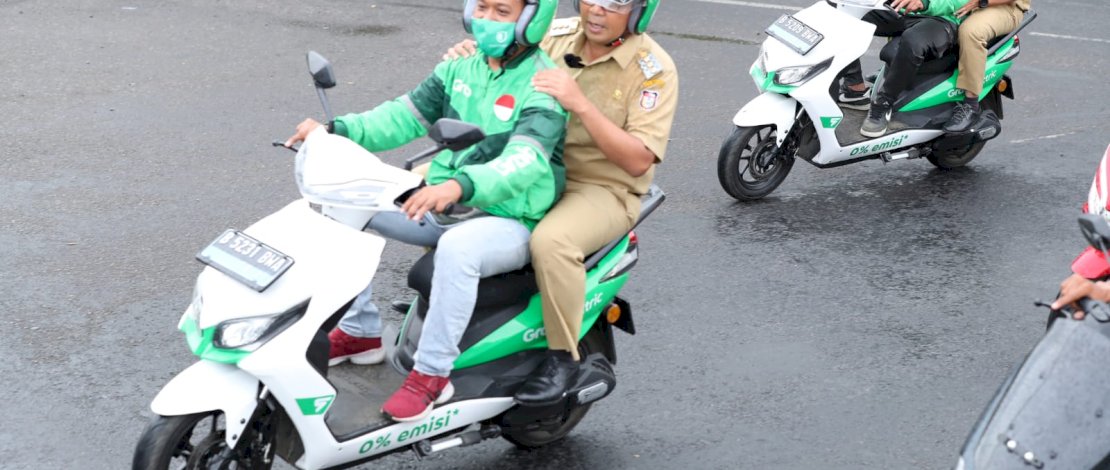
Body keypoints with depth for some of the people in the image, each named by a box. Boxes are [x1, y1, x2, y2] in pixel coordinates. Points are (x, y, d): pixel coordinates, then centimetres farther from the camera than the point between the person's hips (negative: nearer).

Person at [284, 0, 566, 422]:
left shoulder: (543, 85, -16)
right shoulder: (462, 68, 7)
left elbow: (526, 162, -32)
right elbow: (406, 115, 3)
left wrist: (459, 186, -50)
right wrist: (337, 130, -14)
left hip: (510, 223, -8)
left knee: (456, 249, -41)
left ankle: (432, 374, -25)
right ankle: (359, 331, 5)